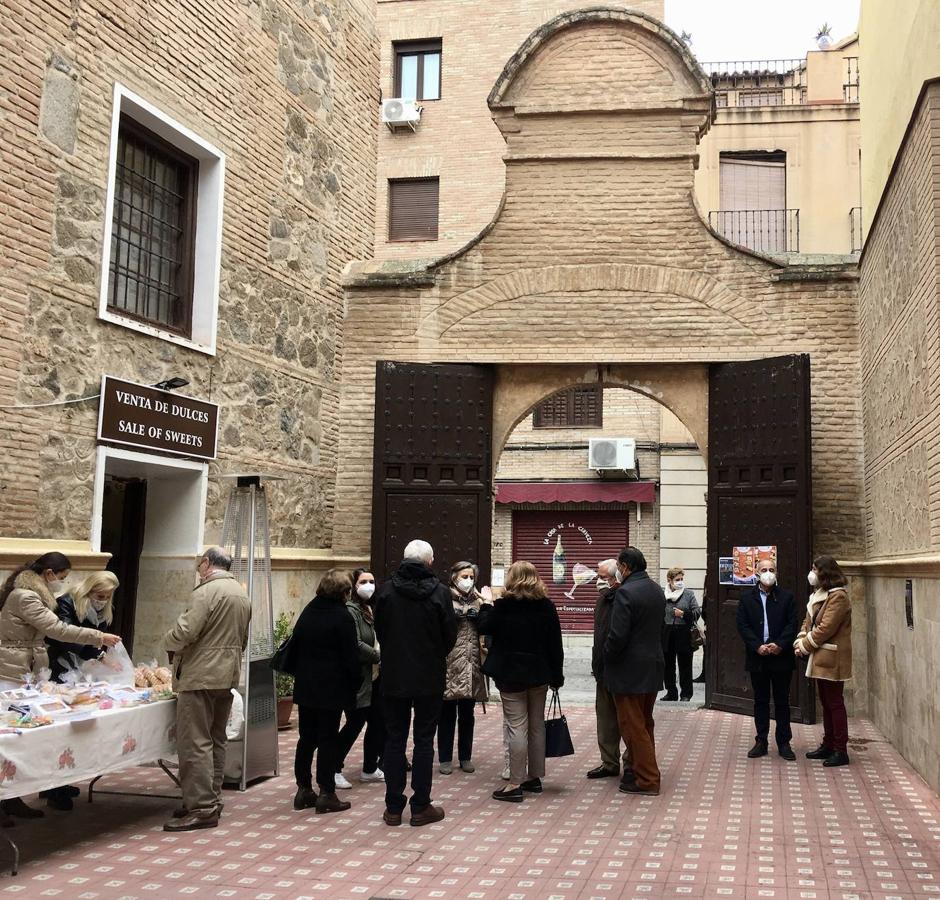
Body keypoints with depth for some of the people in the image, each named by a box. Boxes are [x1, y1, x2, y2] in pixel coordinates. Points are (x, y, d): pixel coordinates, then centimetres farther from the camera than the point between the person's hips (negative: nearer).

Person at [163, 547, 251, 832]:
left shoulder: (207, 591, -14)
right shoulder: (242, 595, 14)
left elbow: (185, 631, -20)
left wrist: (169, 642, -1)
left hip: (200, 676, -9)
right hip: (228, 675, 9)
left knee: (195, 743, -5)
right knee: (216, 740, 15)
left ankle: (202, 808, -5)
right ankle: (212, 800, 22)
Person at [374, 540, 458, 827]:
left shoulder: (386, 590, -5)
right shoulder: (439, 592, -11)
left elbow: (379, 630, 3)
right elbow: (450, 634, -4)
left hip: (393, 676, 2)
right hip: (429, 678, -2)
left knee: (394, 740, 10)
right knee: (424, 741, 6)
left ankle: (393, 808, 13)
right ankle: (420, 807, 10)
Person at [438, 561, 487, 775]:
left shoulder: (478, 600, 12)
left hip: (471, 665, 4)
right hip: (449, 664, -4)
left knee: (467, 714, 11)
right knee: (447, 714, 4)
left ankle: (465, 757, 21)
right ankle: (445, 758, 13)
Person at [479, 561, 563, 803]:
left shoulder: (503, 606, -13)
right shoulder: (546, 606, -1)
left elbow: (484, 628, 3)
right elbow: (555, 644, 1)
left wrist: (486, 605, 18)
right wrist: (557, 676, 9)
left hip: (511, 675, -4)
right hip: (539, 674, 4)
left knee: (517, 726, -3)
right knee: (537, 724, 14)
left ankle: (515, 784, -1)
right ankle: (535, 778, 23)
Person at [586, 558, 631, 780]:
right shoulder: (603, 600, 11)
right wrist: (596, 664, 18)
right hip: (604, 670, 9)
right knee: (605, 718, 14)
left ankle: (632, 764, 15)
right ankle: (609, 763, 24)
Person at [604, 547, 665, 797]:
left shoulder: (625, 592, -20)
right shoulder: (657, 590, 8)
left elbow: (617, 635, -22)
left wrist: (607, 657, -7)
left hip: (629, 671, -9)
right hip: (653, 666, 9)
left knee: (633, 727, 1)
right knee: (645, 724, 19)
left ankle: (647, 780, 5)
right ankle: (643, 770, 28)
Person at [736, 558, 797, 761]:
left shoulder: (786, 597, 3)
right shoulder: (746, 598, 4)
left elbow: (792, 624, -3)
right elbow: (743, 626, -2)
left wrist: (780, 645, -16)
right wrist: (758, 646, -14)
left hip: (781, 656, -1)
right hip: (757, 658, 1)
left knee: (782, 701, 6)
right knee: (760, 701, 9)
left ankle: (784, 742, 13)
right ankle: (761, 742, 15)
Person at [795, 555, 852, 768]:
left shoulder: (838, 597, -16)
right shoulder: (819, 594, 15)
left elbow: (826, 628, -21)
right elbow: (809, 620, 15)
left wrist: (805, 645, -13)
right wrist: (800, 640, -2)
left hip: (832, 659, -10)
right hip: (820, 658, 10)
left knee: (835, 703, -5)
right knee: (826, 703, 15)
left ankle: (841, 751, 0)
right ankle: (828, 745, 23)